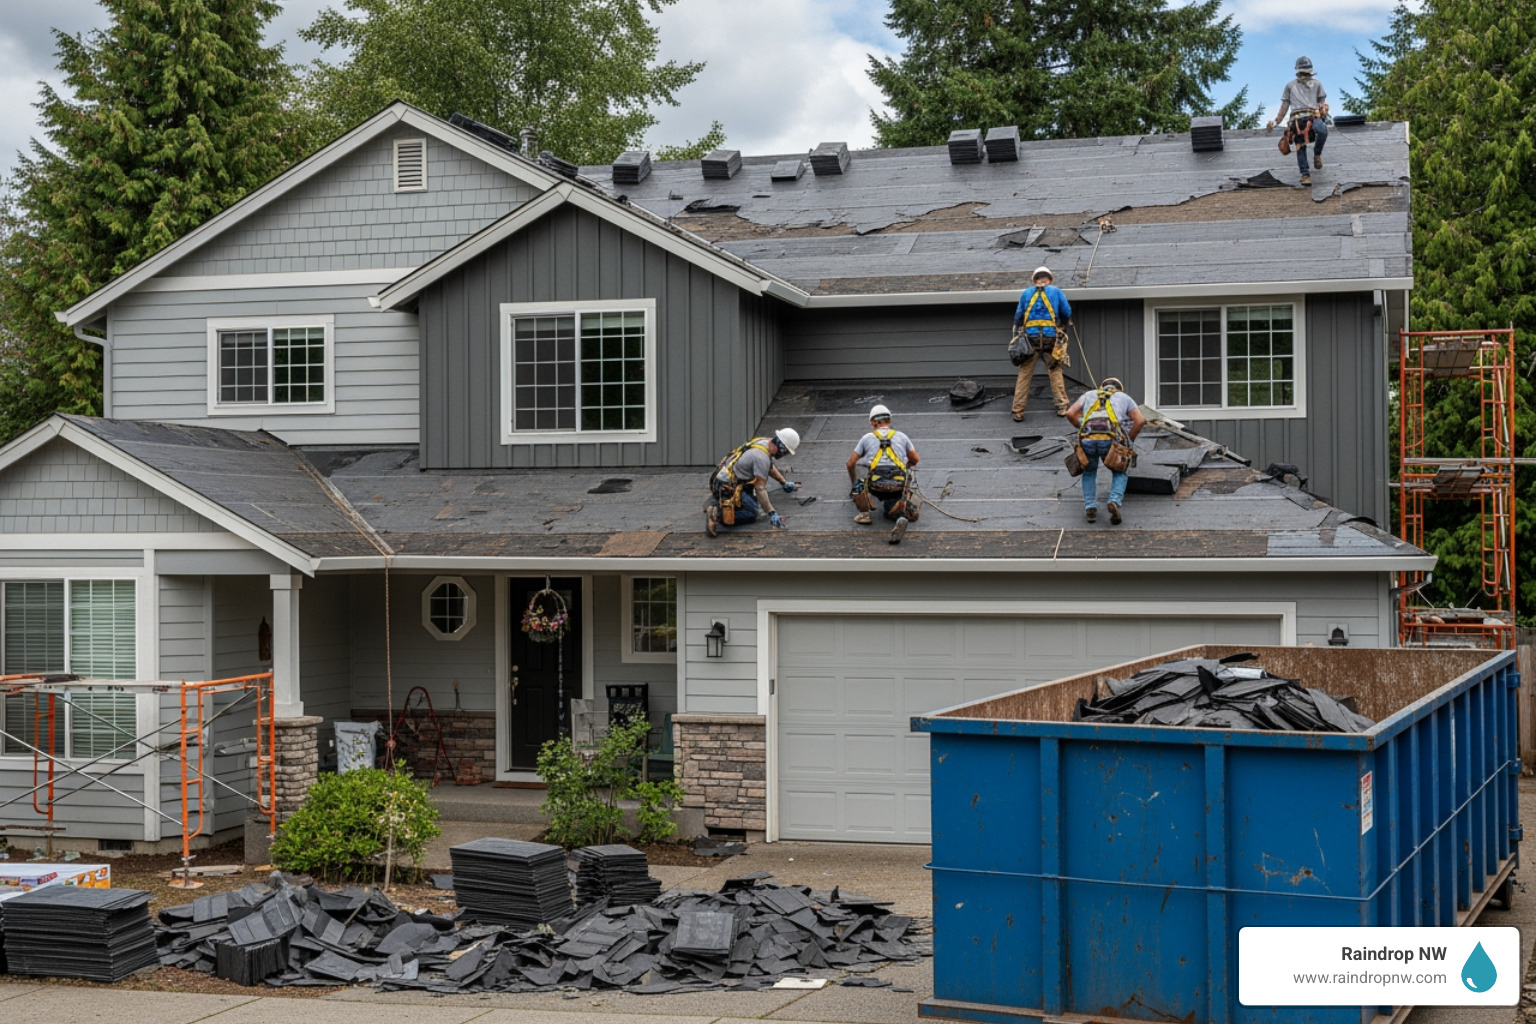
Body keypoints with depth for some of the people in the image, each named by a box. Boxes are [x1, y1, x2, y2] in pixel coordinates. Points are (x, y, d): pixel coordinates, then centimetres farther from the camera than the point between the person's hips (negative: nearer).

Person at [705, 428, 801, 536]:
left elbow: (770, 467, 30)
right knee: (753, 513, -12)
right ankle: (718, 514, -20)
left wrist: (784, 482, 37)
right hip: (727, 488, -10)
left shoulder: (763, 441, 8)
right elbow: (760, 489, -22)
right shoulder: (762, 457, -22)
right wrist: (772, 514, -21)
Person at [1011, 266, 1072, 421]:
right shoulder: (1056, 292, 9)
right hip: (1051, 336, -1)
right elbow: (1067, 313, 10)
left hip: (1030, 337, 1)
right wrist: (1062, 323, 30)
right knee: (1055, 372, 9)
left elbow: (1018, 317, 12)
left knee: (1024, 375, 2)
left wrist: (1016, 338, 19)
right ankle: (1061, 407, 9)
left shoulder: (1026, 293, 13)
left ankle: (1017, 411, 0)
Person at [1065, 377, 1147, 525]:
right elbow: (1140, 420, 14)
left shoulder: (1089, 395, 34)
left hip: (1087, 439, 2)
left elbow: (1070, 414, 19)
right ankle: (1114, 501, -6)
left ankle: (1090, 507, 10)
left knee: (1089, 472, 29)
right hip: (1111, 439, -2)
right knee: (1119, 473, 22)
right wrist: (1129, 440, 26)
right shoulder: (1124, 397, 30)